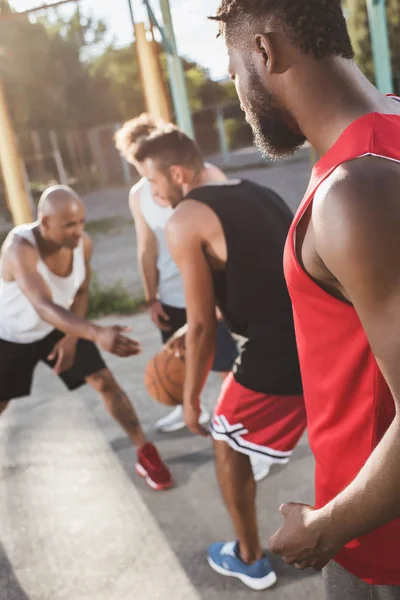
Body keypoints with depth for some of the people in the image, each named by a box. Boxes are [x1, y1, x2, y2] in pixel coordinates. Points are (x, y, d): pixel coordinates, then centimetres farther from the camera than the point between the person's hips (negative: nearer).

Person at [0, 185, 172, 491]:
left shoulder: (84, 244, -22)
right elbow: (44, 306, -53)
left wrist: (72, 337, -12)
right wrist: (97, 334, -67)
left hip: (60, 328, 3)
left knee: (105, 382, -6)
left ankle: (145, 453, 8)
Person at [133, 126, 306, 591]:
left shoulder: (184, 220, -7)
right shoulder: (259, 193, 16)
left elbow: (202, 325, -7)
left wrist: (191, 397, 8)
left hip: (279, 357, -7)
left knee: (228, 446, 18)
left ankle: (249, 560, 34)